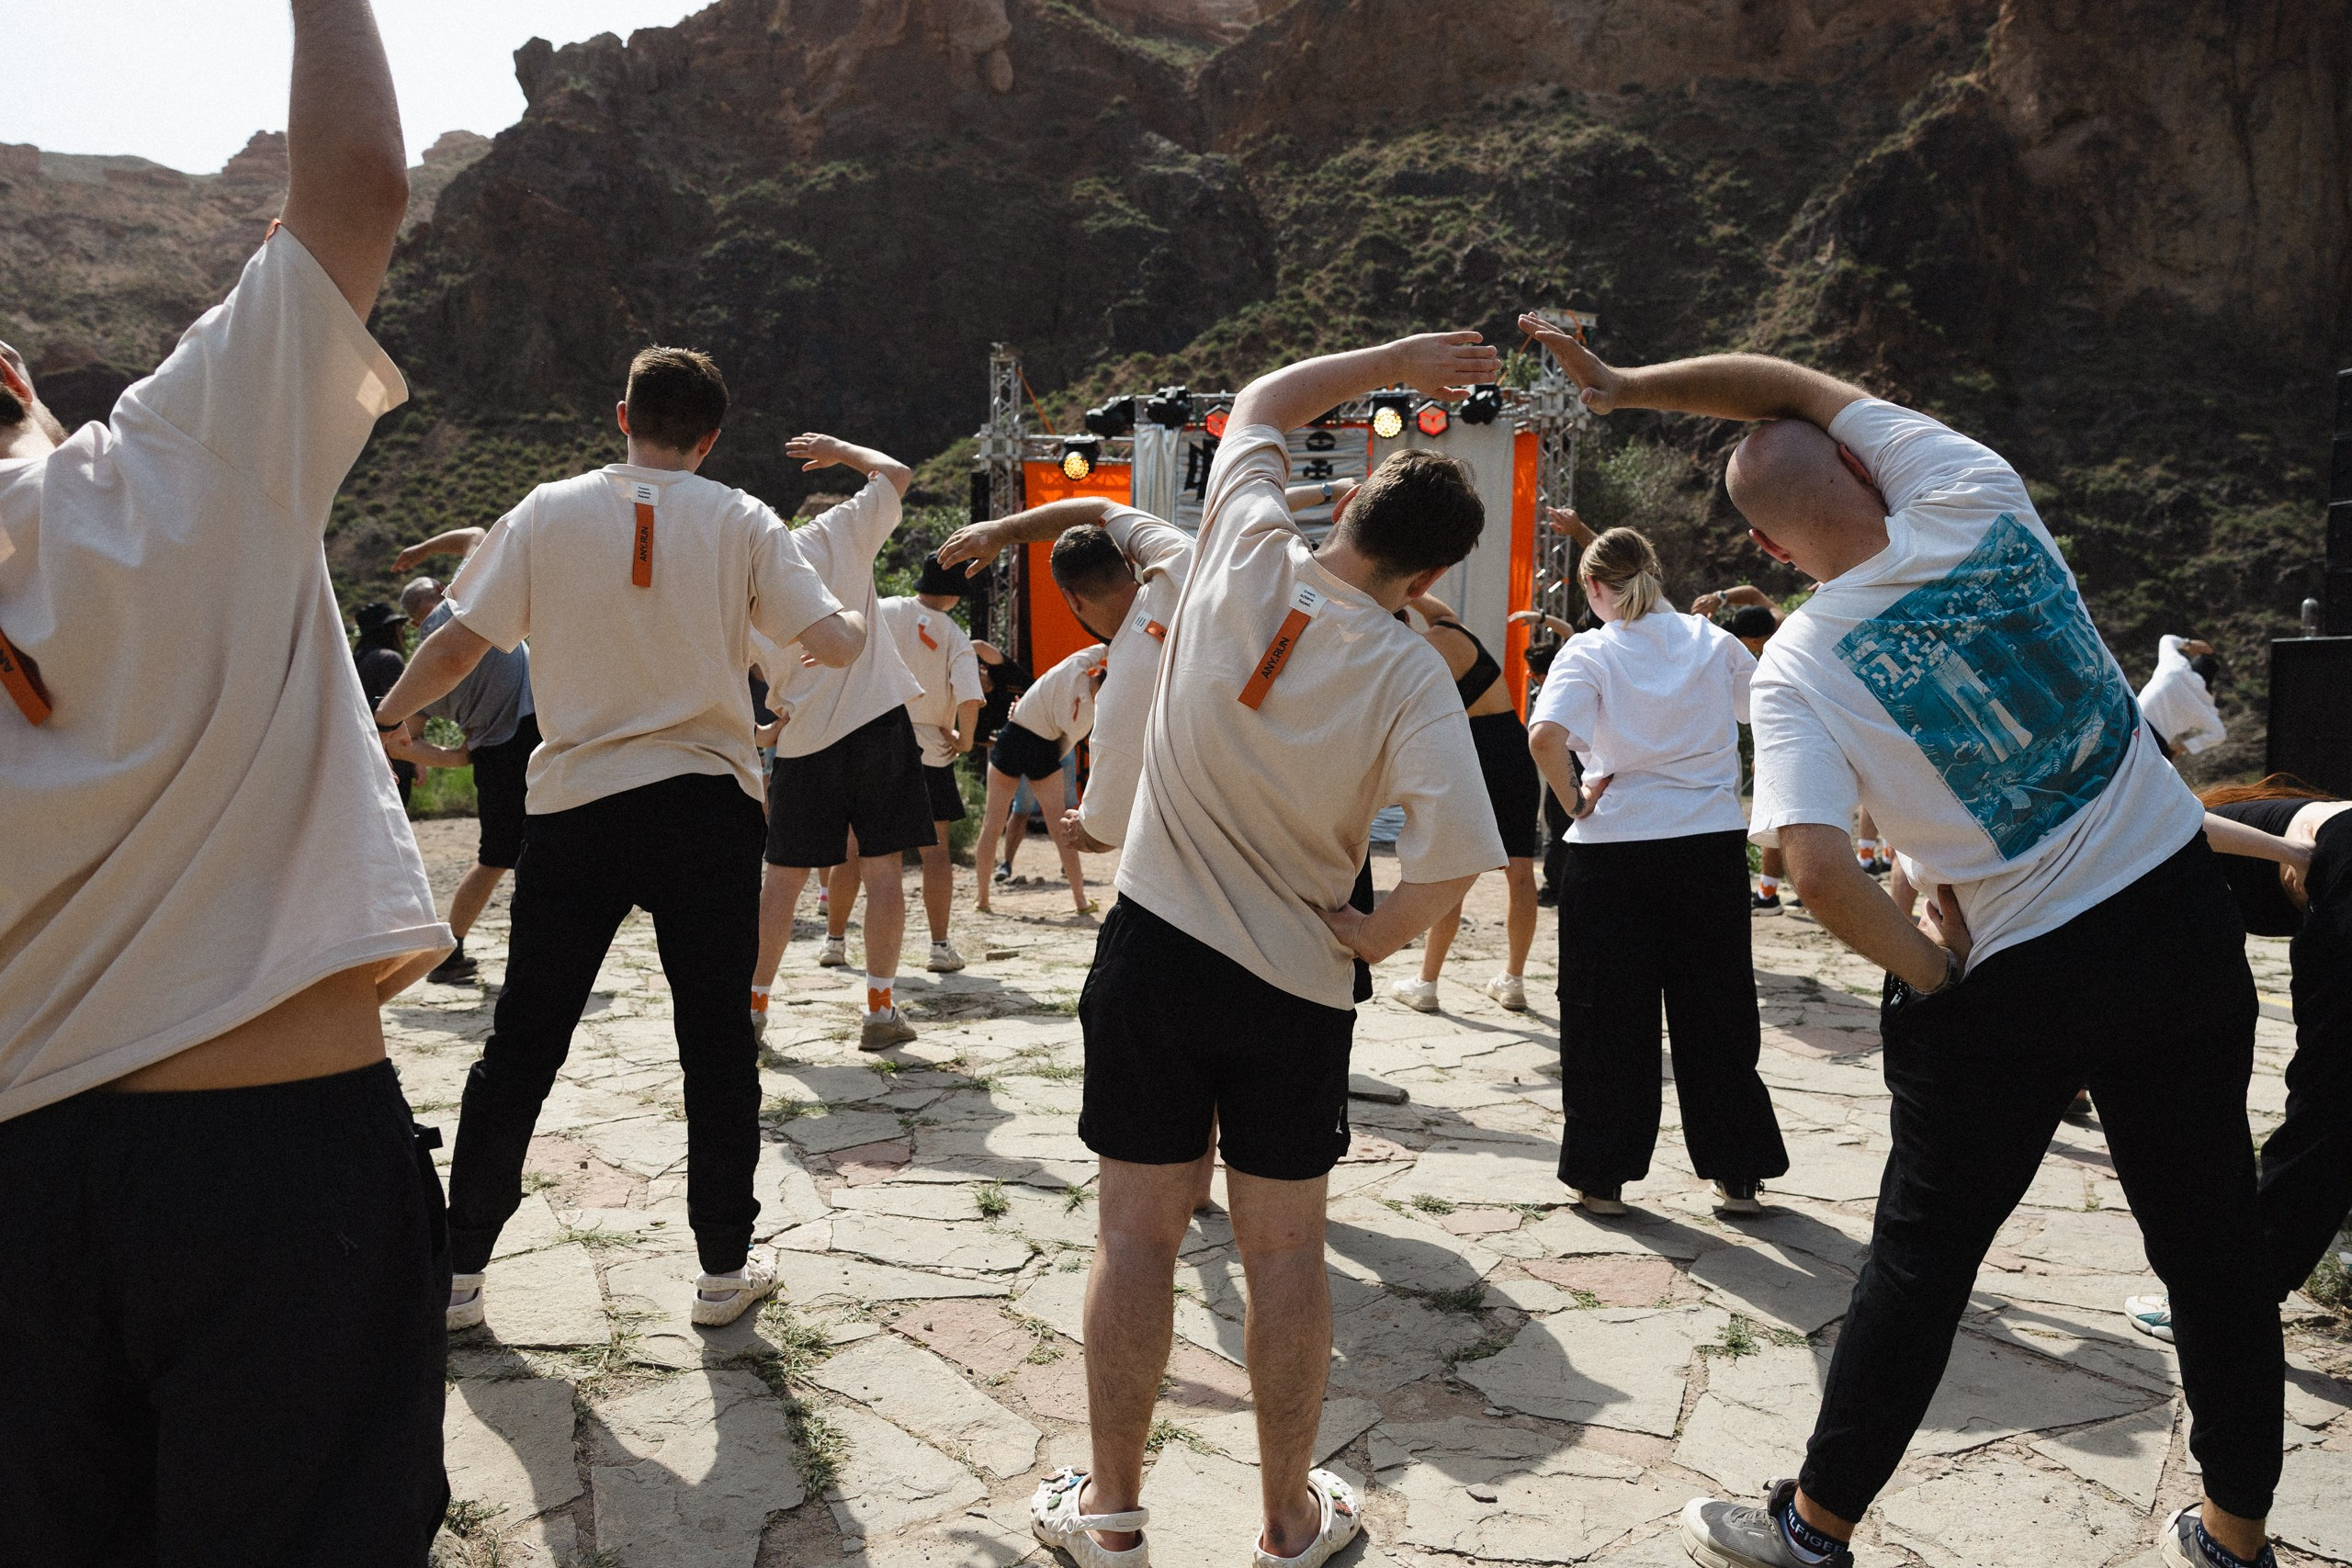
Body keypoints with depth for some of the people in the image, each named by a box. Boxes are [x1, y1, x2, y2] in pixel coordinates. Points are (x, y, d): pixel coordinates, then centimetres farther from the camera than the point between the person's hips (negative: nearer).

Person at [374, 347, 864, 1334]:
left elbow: (457, 644, 0)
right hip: (707, 806, 0)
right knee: (717, 1046, 10)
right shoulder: (739, 521, 0)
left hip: (573, 807, 1)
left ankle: (458, 1270, 20)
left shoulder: (549, 512, 1)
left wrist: (386, 716, 17)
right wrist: (862, 623, 17)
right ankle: (724, 1268, 17)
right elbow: (833, 643, -6)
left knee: (520, 1047, 11)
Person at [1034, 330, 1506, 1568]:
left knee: (1138, 1234, 10)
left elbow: (1261, 402, 11)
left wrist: (1397, 360, 16)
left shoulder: (1245, 557, -8)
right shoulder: (1408, 673, -13)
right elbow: (1458, 852, -26)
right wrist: (1372, 937, -9)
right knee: (1285, 1250, 12)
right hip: (1298, 981, -1)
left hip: (1155, 950, 2)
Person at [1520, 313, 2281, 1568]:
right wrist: (1623, 383, 5)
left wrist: (1935, 974, -8)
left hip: (2011, 979, -3)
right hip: (2181, 916, 4)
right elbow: (1790, 385, 5)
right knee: (2214, 1244, 18)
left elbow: (1820, 874, -25)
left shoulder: (1798, 669, -13)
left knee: (1920, 1258, 10)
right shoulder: (1975, 498, -6)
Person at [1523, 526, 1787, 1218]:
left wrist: (1575, 801, -10)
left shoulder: (1588, 653, -7)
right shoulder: (1714, 642, 4)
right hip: (1714, 843, 3)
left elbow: (1546, 735, -23)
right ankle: (1738, 1174, 21)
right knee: (1717, 1013, 13)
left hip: (1614, 849, -3)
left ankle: (1603, 1175, 15)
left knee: (1608, 1018, 9)